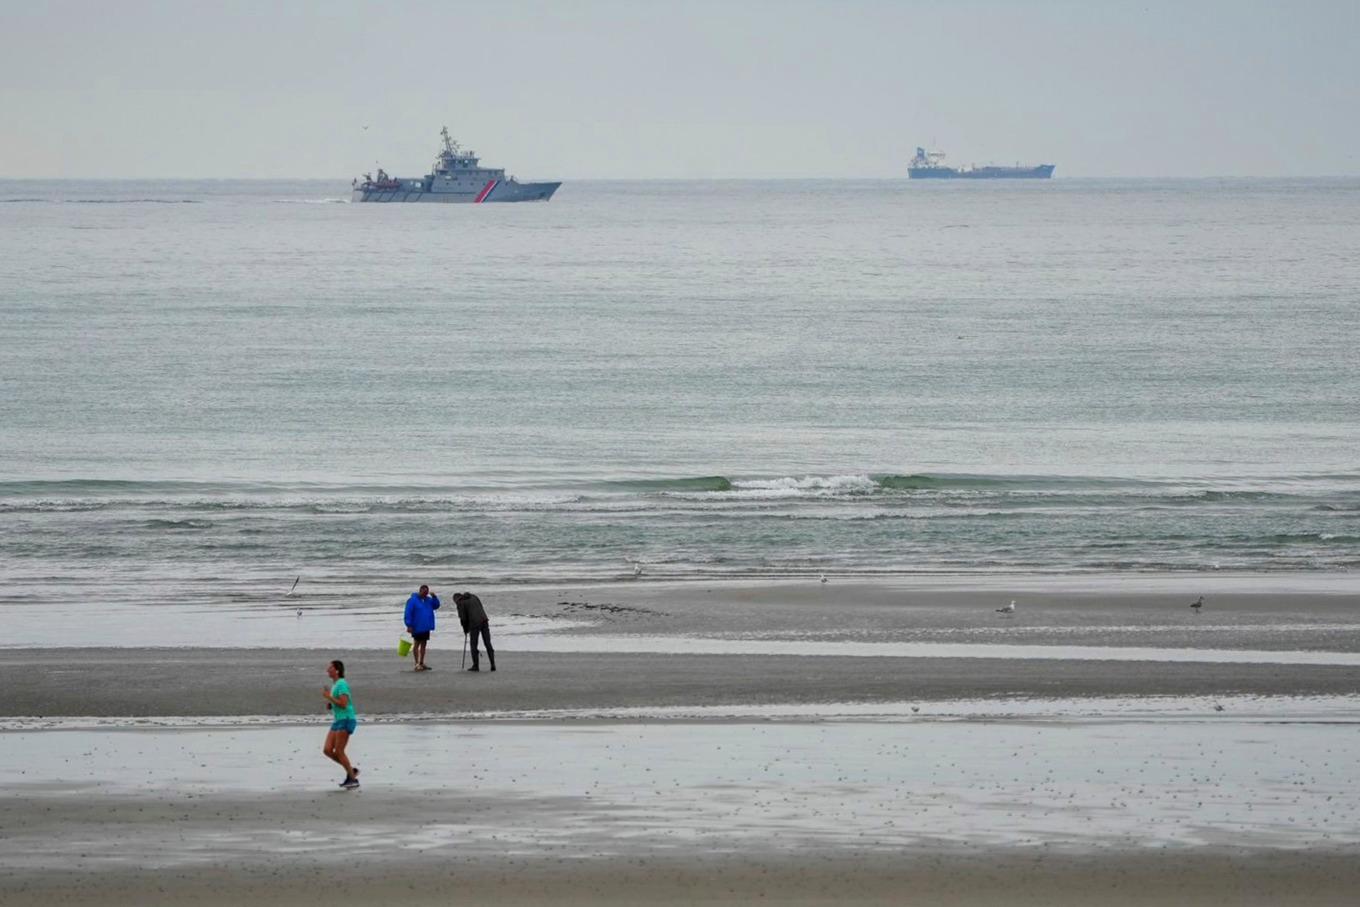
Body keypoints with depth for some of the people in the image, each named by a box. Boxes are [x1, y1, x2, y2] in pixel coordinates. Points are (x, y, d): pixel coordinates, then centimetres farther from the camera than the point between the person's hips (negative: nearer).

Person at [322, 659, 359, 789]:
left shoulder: (342, 684, -12)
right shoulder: (334, 685, 17)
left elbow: (343, 704, -22)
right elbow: (329, 706, 22)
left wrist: (329, 697, -15)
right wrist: (327, 697, 2)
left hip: (345, 720, -10)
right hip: (337, 721, 10)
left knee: (339, 752, -9)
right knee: (327, 750, 3)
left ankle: (353, 779, -2)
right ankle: (351, 770, 12)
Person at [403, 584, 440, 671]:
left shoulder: (428, 600, 10)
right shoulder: (413, 600, -11)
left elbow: (436, 606, 8)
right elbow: (408, 613, -14)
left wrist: (434, 597, -6)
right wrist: (409, 625, -19)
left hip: (426, 627, 7)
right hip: (417, 627, -7)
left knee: (423, 644, 11)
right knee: (417, 644, -2)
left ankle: (421, 663, 17)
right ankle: (417, 664, 0)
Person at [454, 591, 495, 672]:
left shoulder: (460, 603, 2)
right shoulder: (473, 597, 21)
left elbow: (463, 618, -2)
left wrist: (465, 629, 14)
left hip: (474, 623, -5)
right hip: (484, 621, 5)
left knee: (474, 645, 6)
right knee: (488, 643, 6)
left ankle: (475, 666, 8)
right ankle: (493, 664, 1)